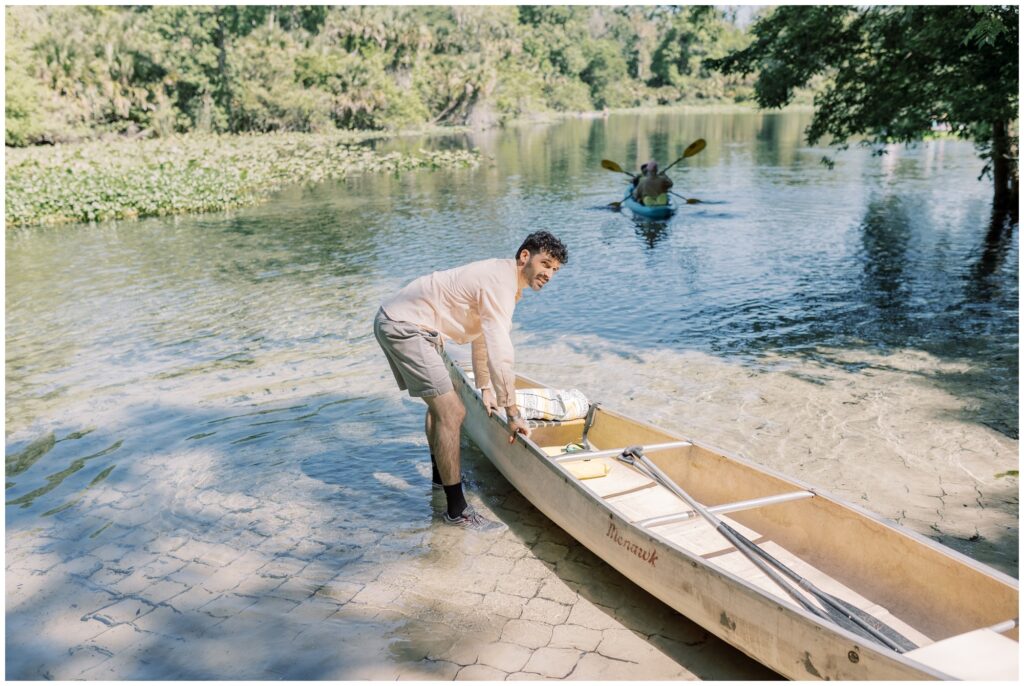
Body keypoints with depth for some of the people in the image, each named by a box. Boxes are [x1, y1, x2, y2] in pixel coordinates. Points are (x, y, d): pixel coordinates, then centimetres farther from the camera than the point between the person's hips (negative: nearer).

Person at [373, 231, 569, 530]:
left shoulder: (502, 275, 13)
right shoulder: (500, 284, -19)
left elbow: (482, 335, 24)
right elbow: (500, 354, -24)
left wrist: (485, 387, 28)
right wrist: (512, 414, -17)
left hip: (396, 319, 11)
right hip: (404, 327, -11)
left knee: (440, 402, 25)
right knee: (451, 413, -12)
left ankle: (441, 473, 44)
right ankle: (457, 511, -4)